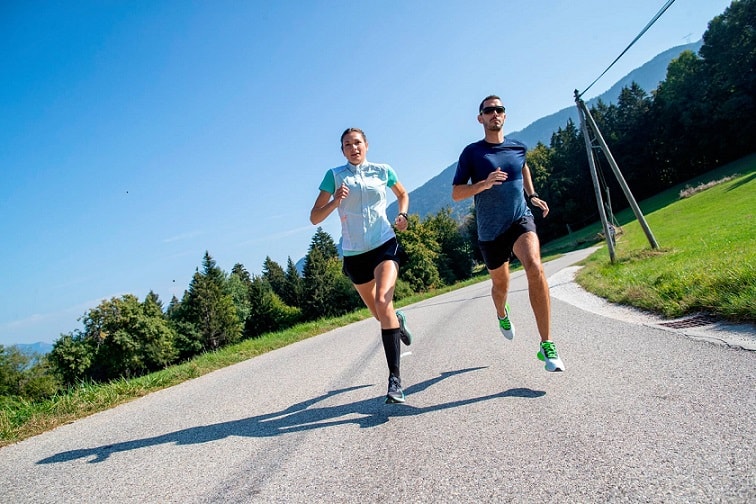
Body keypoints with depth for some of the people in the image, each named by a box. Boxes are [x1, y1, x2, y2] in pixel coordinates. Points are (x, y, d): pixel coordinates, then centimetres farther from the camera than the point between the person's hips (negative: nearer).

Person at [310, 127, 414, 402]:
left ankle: (395, 377, -21)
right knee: (378, 312, 15)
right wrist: (335, 201, -21)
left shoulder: (383, 171, 3)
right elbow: (315, 217, -3)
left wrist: (403, 215, 3)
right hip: (353, 253, 2)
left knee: (382, 302, -24)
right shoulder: (335, 175, -1)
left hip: (384, 245, -1)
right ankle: (398, 320, 54)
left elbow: (403, 195, 22)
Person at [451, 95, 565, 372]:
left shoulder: (518, 147, 3)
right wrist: (484, 183, -25)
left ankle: (546, 345, -21)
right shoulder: (472, 152, -6)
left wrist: (532, 195, 15)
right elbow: (456, 193, -9)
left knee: (535, 268, -27)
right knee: (500, 284, 15)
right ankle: (502, 314, 55)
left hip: (520, 219, 1)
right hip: (490, 231, 0)